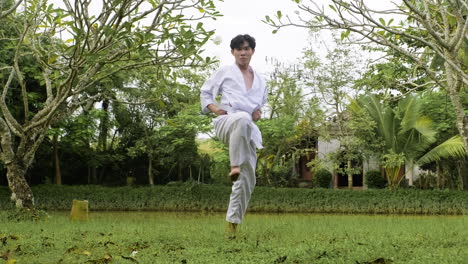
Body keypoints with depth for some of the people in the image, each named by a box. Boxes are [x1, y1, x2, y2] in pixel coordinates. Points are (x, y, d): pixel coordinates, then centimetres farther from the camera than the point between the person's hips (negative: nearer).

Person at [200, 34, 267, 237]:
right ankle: (234, 166, -40)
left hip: (248, 130, 5)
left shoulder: (260, 81, 23)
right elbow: (205, 92, 18)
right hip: (226, 121, -5)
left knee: (248, 177, -5)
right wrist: (214, 108, -3)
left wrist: (259, 113, 11)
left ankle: (233, 220, 4)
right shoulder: (225, 72, 13)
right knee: (242, 118, -44)